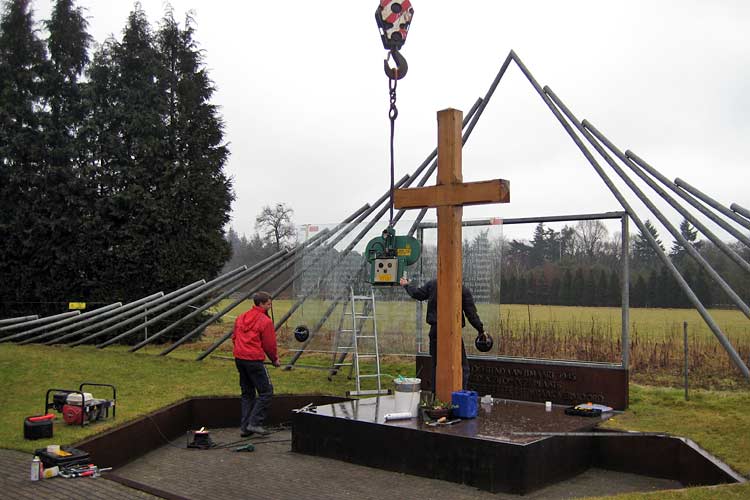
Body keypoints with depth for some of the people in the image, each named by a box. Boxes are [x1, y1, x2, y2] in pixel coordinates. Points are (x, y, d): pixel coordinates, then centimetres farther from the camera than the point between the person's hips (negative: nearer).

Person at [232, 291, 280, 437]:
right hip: (254, 360, -8)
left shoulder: (240, 317, 13)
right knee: (266, 391, 2)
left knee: (247, 393, 16)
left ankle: (244, 427, 14)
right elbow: (269, 344, -5)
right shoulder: (265, 321, -9)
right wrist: (275, 359, 10)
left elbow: (234, 337, 17)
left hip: (238, 358, 8)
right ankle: (254, 423, -4)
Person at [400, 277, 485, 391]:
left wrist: (406, 285, 29)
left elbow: (417, 293, 10)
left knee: (436, 364, 14)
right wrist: (481, 330, 8)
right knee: (462, 365, 3)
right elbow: (471, 313, -2)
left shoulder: (432, 284, 1)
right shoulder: (464, 290, -3)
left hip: (435, 330, 3)